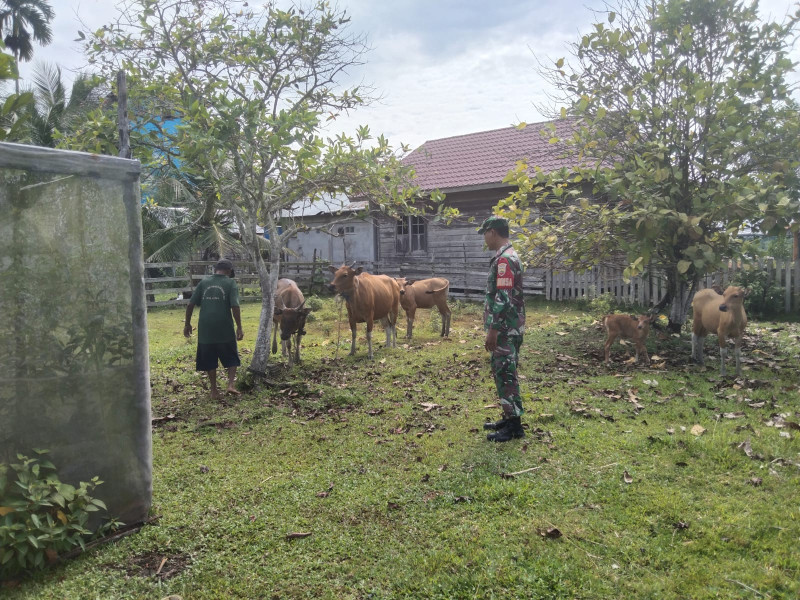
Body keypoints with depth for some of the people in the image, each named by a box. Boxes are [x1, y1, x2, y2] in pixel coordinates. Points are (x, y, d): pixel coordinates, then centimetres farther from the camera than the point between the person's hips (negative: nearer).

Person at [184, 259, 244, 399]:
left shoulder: (204, 282, 8)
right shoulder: (230, 283, -1)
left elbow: (190, 305, 5)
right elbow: (235, 307, -12)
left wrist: (187, 324, 13)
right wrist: (239, 327, -8)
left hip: (205, 329, 3)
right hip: (225, 329, -3)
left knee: (209, 361, 13)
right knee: (231, 358, 14)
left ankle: (214, 391, 18)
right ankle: (231, 384, 0)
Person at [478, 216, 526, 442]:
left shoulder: (504, 259, -18)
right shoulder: (507, 256, 15)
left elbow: (503, 299, -24)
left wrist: (493, 330, -21)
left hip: (505, 330, -10)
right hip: (507, 328, 10)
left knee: (506, 374, -5)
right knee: (501, 372, 16)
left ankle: (514, 426, 2)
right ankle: (508, 418, 25)